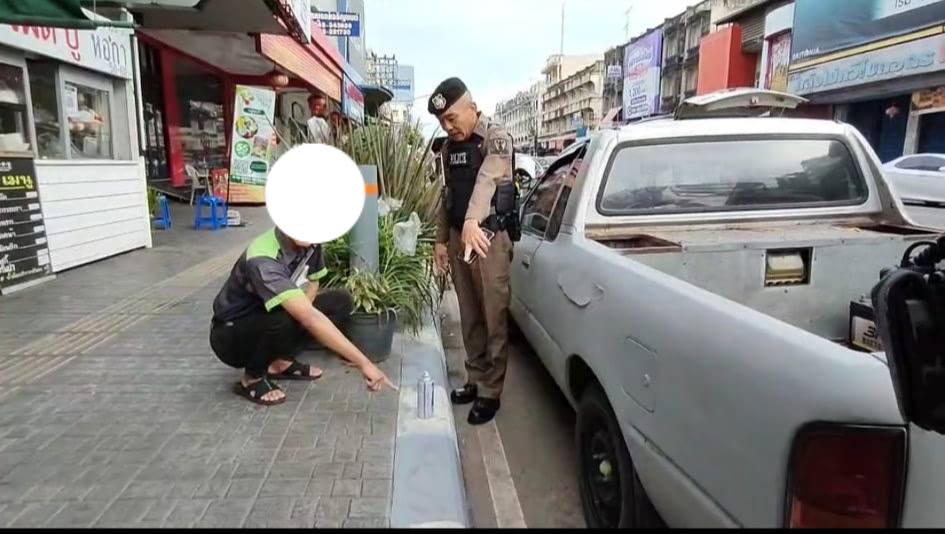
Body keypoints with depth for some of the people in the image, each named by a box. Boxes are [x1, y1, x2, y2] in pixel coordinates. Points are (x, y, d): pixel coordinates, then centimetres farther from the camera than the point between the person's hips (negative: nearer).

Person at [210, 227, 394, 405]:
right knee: (286, 320, -36)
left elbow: (313, 283, 6)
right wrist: (364, 363, -47)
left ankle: (280, 362, 1)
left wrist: (301, 309, -17)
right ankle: (251, 379, -9)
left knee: (341, 301, -6)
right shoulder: (262, 260, -35)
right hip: (230, 336, -7)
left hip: (269, 321, 7)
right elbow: (309, 318, -44)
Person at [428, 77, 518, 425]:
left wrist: (472, 220, -45)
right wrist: (441, 239, 15)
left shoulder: (496, 137, -9)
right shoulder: (449, 147, 13)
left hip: (489, 237, -7)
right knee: (469, 317, 13)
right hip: (459, 237, 7)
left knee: (493, 317, -3)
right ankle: (476, 380, 25)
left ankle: (490, 391, 6)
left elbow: (487, 178, -29)